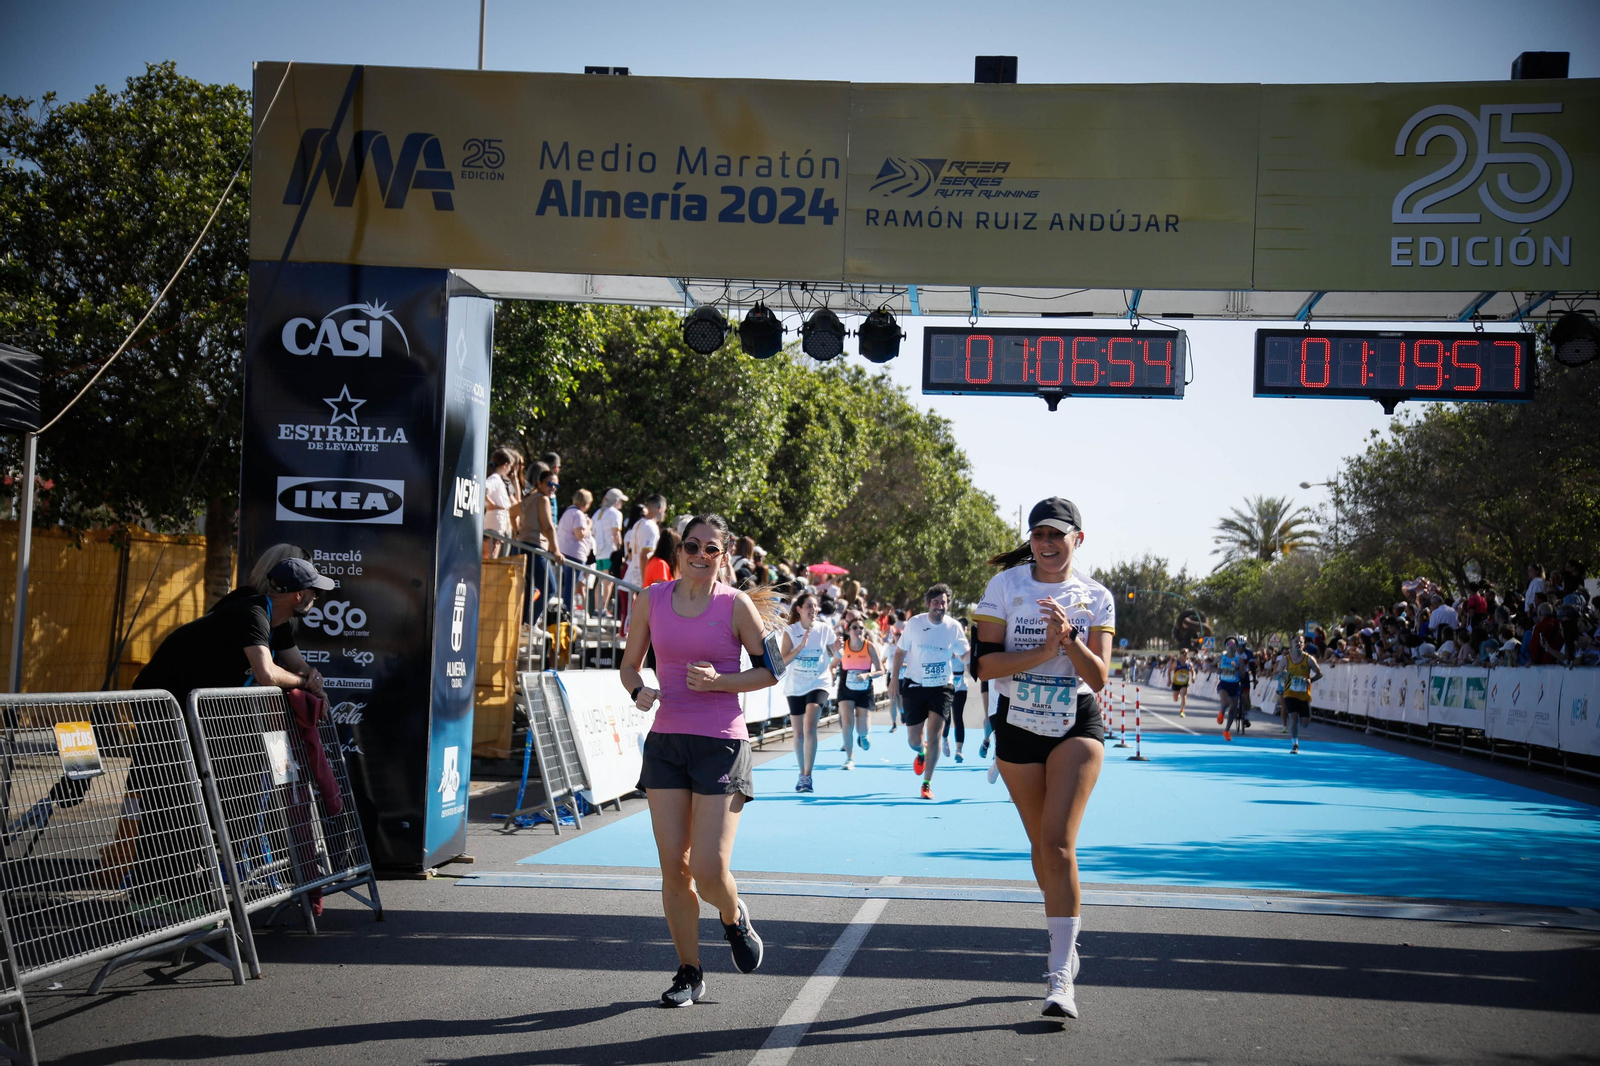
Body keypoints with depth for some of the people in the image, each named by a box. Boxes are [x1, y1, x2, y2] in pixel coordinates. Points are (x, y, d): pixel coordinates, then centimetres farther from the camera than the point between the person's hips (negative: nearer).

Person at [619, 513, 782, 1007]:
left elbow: (769, 670, 1)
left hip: (721, 744, -3)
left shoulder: (736, 605, -3)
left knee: (708, 870, -10)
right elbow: (629, 664, 15)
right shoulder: (652, 600, 6)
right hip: (665, 740, 3)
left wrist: (719, 681, -14)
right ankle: (689, 972, 19)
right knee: (674, 867, 2)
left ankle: (734, 918, 26)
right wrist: (638, 691, -7)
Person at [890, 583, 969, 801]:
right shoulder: (915, 623, -6)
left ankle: (927, 783, 0)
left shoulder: (954, 627, -4)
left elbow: (966, 654, 3)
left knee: (934, 735, -13)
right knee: (914, 740, 4)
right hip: (914, 686, 0)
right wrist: (894, 678, -2)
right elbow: (900, 652, 3)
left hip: (942, 687, 0)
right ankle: (921, 752, 44)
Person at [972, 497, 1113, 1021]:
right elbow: (986, 663, -8)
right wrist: (1044, 651, -20)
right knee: (1041, 846, 12)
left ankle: (1061, 978, -16)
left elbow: (1099, 677, -5)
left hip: (1077, 725, -2)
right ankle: (1065, 944, 36)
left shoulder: (1096, 598, 0)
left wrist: (1070, 639, -22)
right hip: (1018, 726, 2)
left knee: (1058, 844, -16)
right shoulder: (1005, 585, -2)